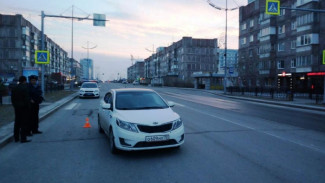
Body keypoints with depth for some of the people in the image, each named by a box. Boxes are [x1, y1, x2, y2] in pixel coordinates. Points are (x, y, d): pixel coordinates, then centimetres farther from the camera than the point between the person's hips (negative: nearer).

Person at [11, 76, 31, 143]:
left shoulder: (14, 88, 8)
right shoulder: (25, 88, -15)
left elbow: (12, 99, 10)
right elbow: (27, 98, -17)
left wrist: (15, 105, 17)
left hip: (17, 107, 7)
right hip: (24, 107, -7)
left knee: (17, 123, 15)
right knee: (24, 123, -2)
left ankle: (16, 138, 23)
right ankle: (23, 138, -1)